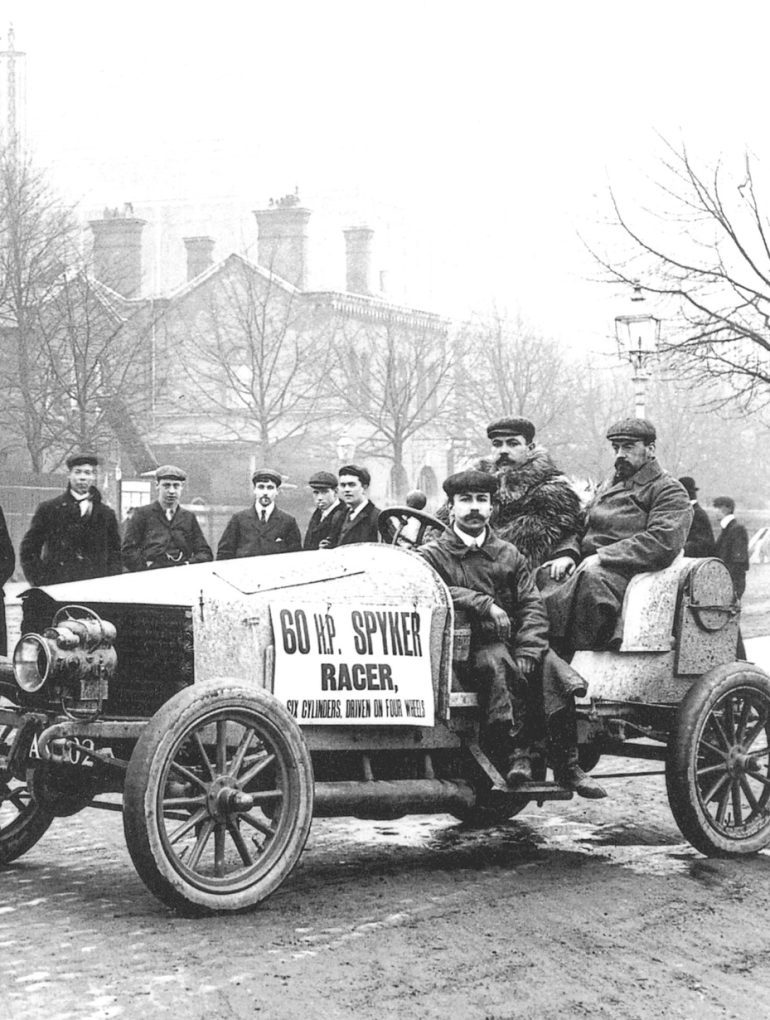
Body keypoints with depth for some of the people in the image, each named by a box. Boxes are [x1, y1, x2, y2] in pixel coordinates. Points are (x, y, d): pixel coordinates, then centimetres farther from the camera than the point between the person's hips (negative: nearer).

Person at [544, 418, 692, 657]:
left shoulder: (669, 491, 5)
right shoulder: (607, 487, 30)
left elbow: (663, 542, -11)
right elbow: (581, 528, 28)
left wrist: (602, 556, -15)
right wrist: (569, 554, 3)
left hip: (627, 571, -7)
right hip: (588, 566, 7)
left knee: (590, 579, -40)